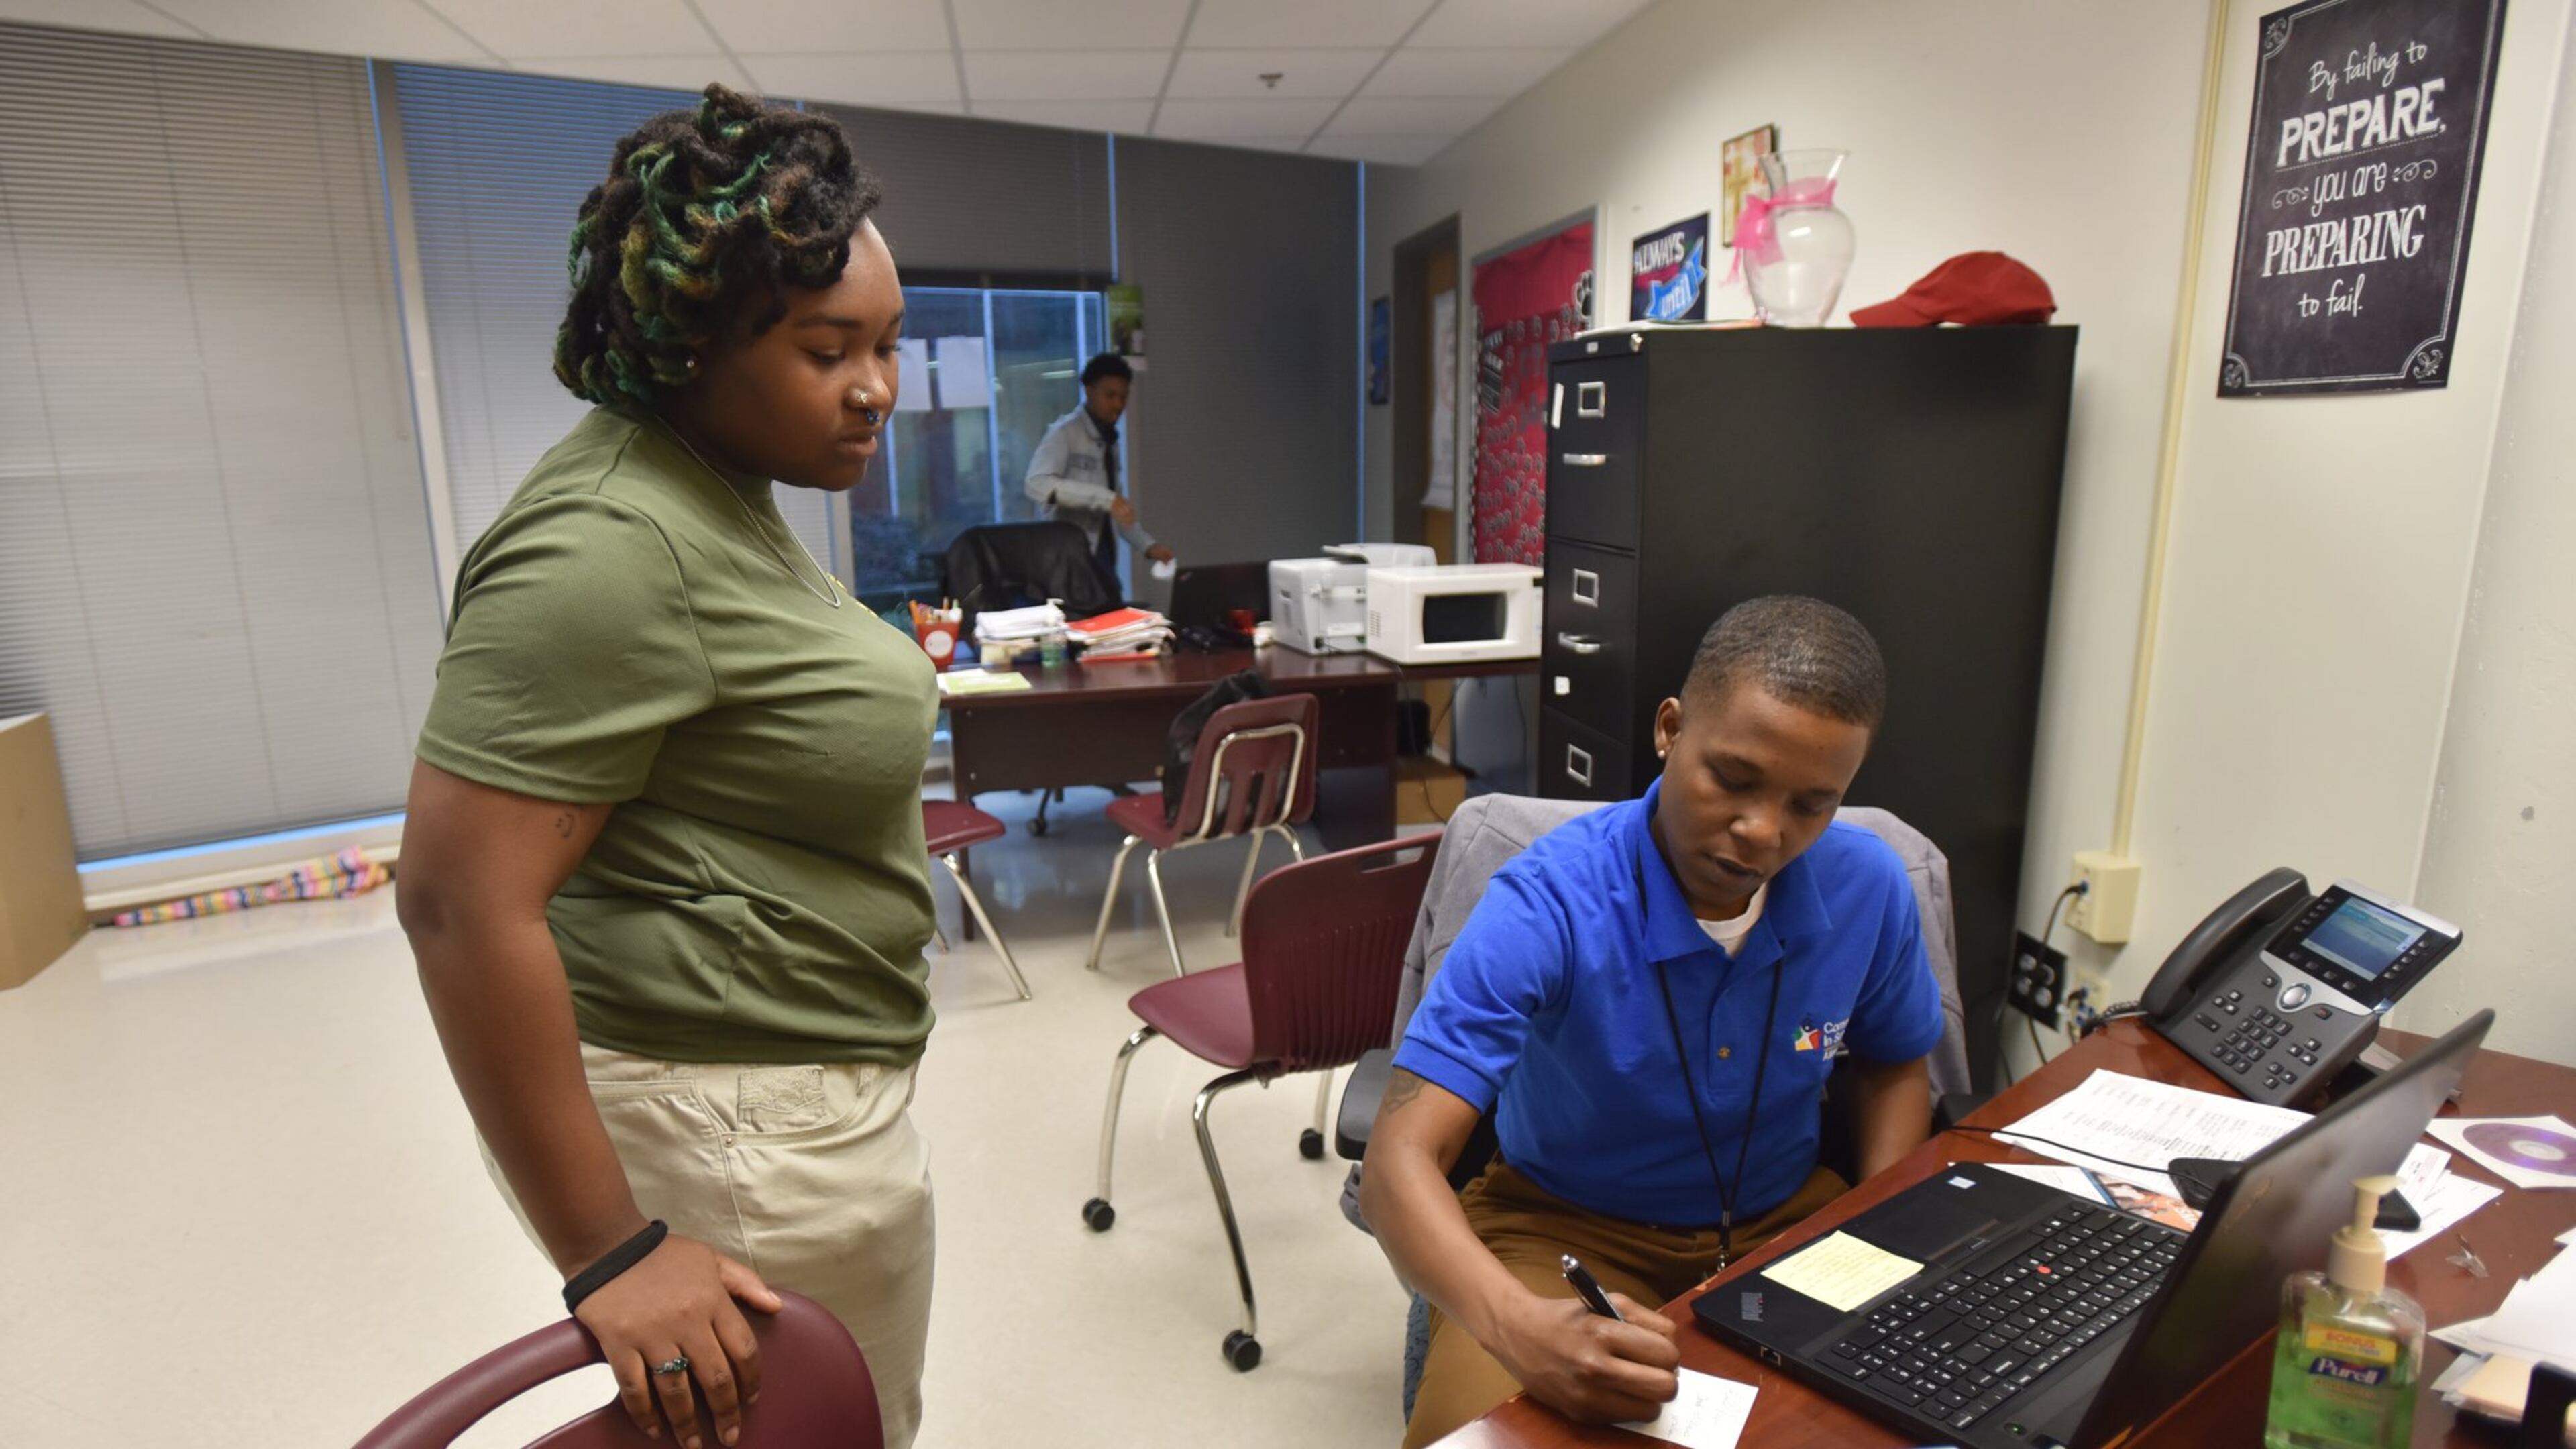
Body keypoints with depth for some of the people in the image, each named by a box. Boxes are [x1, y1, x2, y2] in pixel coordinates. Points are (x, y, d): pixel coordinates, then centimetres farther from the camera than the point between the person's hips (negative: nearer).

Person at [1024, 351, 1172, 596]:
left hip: (1103, 560, 7)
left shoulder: (1110, 441, 15)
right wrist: (1105, 498, -29)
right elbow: (1037, 484, -24)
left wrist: (1148, 545, 6)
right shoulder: (1065, 432, -7)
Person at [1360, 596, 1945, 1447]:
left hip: (1786, 1219, 5)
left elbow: (1896, 1065, 9)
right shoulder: (1548, 903, -28)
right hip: (1566, 1227, -4)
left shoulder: (1868, 887, -13)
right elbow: (1401, 1160, -32)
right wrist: (1517, 1327, -50)